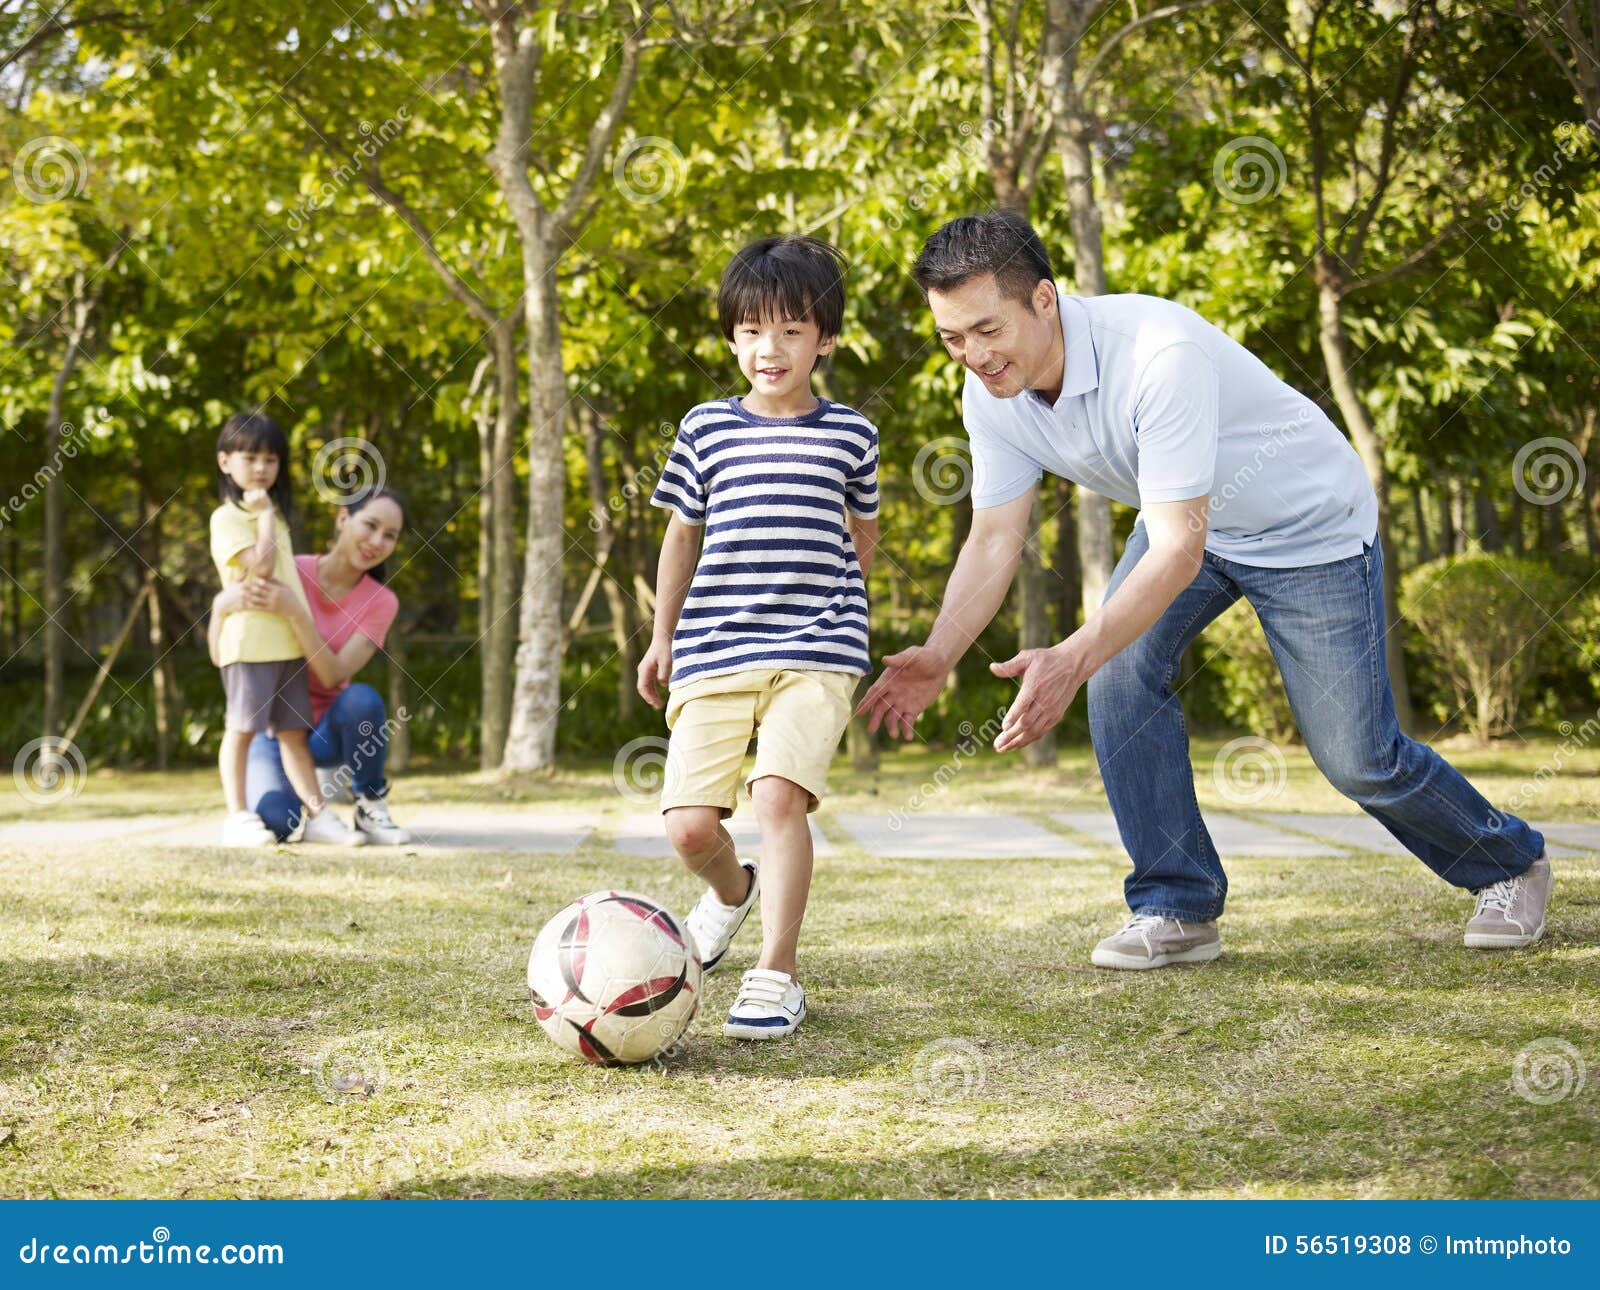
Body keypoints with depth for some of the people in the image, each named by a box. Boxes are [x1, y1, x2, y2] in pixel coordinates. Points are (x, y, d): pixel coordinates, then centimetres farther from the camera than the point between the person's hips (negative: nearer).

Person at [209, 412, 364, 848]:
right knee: (242, 728, -3)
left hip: (289, 640, 7)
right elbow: (259, 564, -19)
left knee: (293, 730, 8)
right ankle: (237, 818, 0)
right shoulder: (227, 518, -6)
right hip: (249, 640, -7)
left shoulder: (275, 514, 20)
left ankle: (317, 814, 7)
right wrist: (264, 513, -13)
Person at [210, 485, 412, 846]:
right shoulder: (288, 573, -11)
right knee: (277, 821, -30)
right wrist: (223, 607, -33)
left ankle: (371, 807, -11)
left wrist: (294, 611, -36)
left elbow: (333, 676, -23)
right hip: (272, 727, 0)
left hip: (327, 732, 0)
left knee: (362, 699, -35)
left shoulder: (381, 602, -8)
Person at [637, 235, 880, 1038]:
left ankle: (776, 978, -14)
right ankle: (732, 888, 32)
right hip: (714, 653, 2)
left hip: (816, 653, -2)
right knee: (688, 825, -5)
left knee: (778, 792, -24)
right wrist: (663, 634, 21)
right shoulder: (706, 430, 7)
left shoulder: (849, 437, 6)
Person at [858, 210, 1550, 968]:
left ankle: (1508, 863, 28)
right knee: (1121, 679, -17)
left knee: (1356, 759, -1)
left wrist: (1071, 661, -51)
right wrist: (939, 656, -25)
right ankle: (1177, 909, -3)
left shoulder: (1159, 354, -40)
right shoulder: (991, 394, -17)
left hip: (1309, 527, -6)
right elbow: (994, 539, -9)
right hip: (1182, 521, 6)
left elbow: (1178, 552, -42)